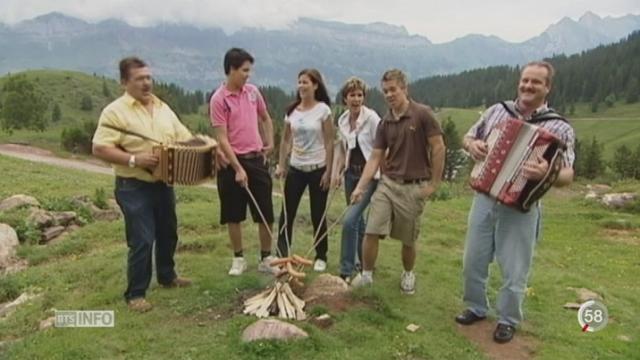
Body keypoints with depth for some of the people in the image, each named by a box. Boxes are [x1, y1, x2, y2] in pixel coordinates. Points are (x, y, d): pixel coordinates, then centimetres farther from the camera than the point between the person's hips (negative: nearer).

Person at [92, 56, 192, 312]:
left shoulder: (163, 108, 9)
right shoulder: (115, 111, -11)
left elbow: (184, 138, 13)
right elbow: (100, 149, -17)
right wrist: (134, 160, -26)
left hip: (163, 184, 7)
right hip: (133, 187, -7)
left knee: (168, 234, 18)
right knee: (141, 241, -4)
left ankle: (167, 276, 38)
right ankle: (135, 294, 12)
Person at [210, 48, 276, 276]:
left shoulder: (252, 91, 5)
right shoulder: (219, 99, -11)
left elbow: (266, 119, 22)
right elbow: (222, 138, -15)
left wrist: (270, 143, 13)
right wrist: (238, 168, -19)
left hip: (257, 159, 4)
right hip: (232, 162, -4)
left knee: (266, 213, 5)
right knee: (233, 215, 7)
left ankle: (266, 258, 19)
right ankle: (238, 259, 23)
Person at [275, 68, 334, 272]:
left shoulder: (323, 109, -8)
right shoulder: (292, 110, 4)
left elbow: (329, 143, -8)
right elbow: (285, 140, 10)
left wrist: (328, 171, -11)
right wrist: (281, 165, 3)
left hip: (317, 169, -4)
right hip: (295, 169, 4)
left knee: (318, 215, 6)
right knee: (287, 213, 5)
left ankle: (321, 257, 22)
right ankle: (282, 255, 18)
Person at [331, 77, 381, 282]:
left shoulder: (372, 118, -13)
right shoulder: (342, 121, 7)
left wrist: (382, 176, -17)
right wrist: (336, 172, 6)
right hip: (351, 173, 7)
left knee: (350, 220, -14)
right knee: (357, 220, 16)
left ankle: (346, 271, -3)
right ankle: (362, 261, 36)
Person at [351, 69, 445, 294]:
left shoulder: (422, 114, -9)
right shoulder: (385, 123, 5)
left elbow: (438, 148, -9)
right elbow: (375, 157, 3)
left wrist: (434, 183, -10)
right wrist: (360, 187, -7)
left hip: (414, 187, -4)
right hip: (387, 183, 4)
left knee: (408, 239, 10)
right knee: (371, 231, -2)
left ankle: (408, 274, 34)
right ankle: (366, 274, 15)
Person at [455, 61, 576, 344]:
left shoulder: (560, 128, -7)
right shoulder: (496, 111, 5)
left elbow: (567, 176, -12)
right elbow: (468, 137, 16)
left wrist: (547, 174, -34)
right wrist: (472, 145, -8)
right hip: (484, 198, 4)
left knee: (514, 270, 7)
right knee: (473, 261, 14)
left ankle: (508, 320, 29)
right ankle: (476, 308, 35)